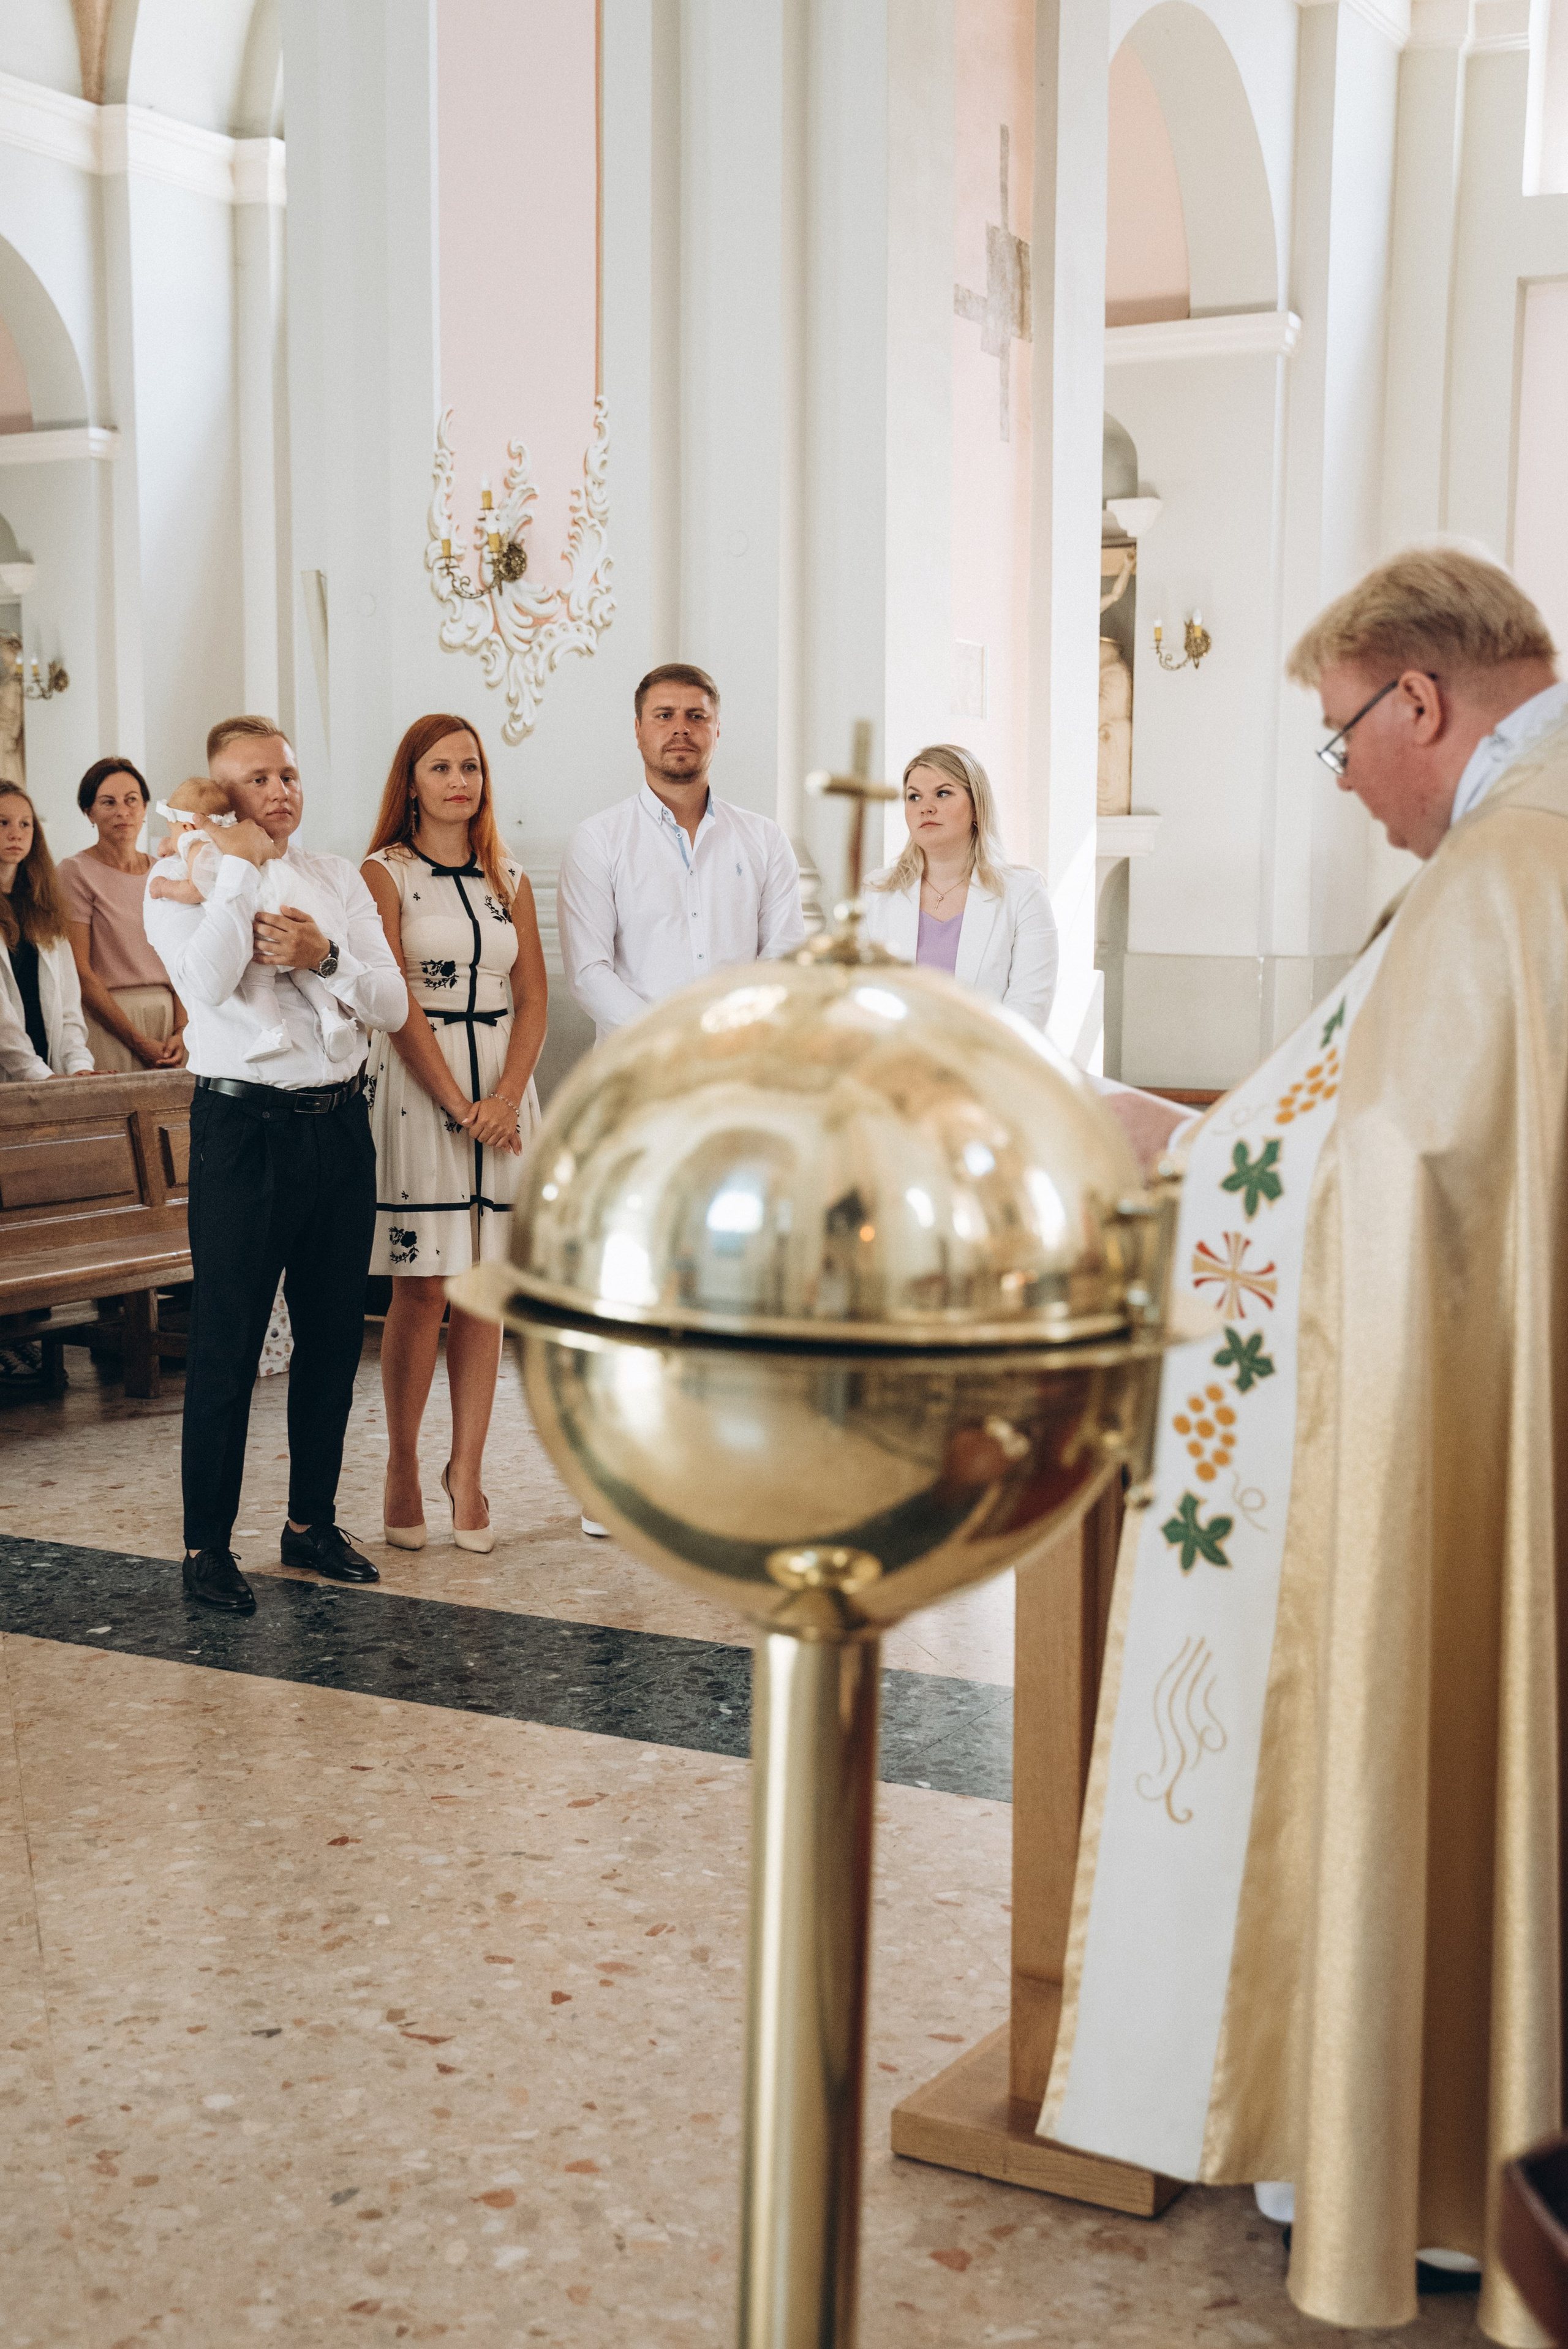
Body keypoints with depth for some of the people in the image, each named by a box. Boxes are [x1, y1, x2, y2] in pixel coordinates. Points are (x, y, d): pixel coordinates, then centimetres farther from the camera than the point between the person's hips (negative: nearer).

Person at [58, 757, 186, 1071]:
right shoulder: (76, 871, -4)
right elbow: (79, 971, -10)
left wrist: (181, 1030, -6)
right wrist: (138, 1041, -14)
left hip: (166, 1018, 5)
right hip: (107, 1024, -5)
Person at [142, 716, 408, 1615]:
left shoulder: (338, 877, 12)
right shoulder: (183, 877, -1)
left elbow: (393, 1006, 5)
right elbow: (208, 980, -21)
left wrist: (327, 957, -13)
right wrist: (241, 865, -13)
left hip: (340, 1123, 5)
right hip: (244, 1125, -5)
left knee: (334, 1335, 11)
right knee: (227, 1341, 0)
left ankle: (313, 1520, 26)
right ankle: (209, 1542, 11)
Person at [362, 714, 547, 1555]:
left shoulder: (511, 881, 13)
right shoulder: (385, 875, 1)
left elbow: (532, 1000, 8)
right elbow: (398, 1003, -7)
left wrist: (506, 1097, -7)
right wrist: (456, 1103, -13)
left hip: (500, 1091, 4)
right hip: (416, 1088, -4)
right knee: (421, 1289, -2)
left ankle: (466, 1468, 10)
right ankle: (402, 1465, 12)